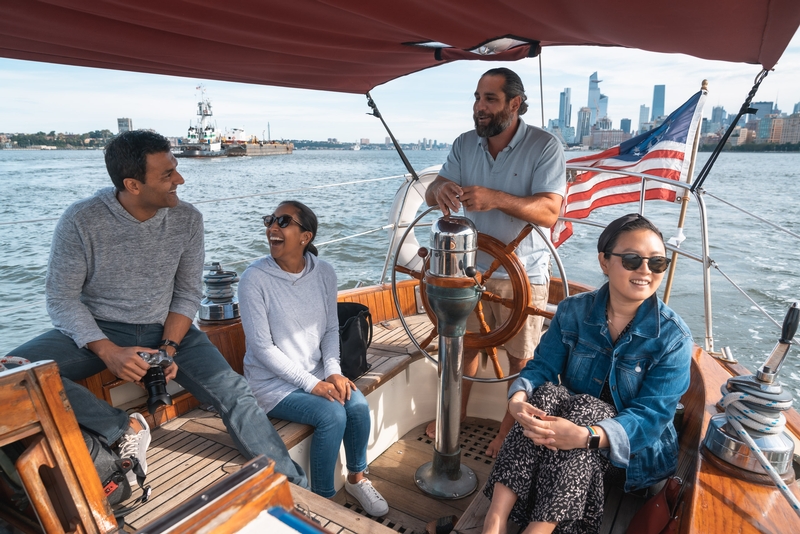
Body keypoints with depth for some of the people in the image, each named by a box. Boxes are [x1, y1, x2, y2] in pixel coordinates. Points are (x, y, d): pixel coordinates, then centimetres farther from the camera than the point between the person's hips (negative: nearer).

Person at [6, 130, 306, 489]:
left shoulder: (187, 219, -7)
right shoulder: (80, 221, -14)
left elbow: (188, 292, -1)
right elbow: (61, 298, -10)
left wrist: (169, 347, -16)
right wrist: (108, 352, -24)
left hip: (165, 329, 1)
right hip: (97, 331, 0)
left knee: (233, 392, -20)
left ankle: (293, 484, -9)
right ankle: (125, 429, -16)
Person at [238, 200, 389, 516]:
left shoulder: (324, 272, -4)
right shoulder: (255, 279, -17)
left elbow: (331, 329, 3)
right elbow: (262, 347, -18)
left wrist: (333, 371, -12)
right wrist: (312, 384, -20)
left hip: (316, 372, 5)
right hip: (273, 383, -4)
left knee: (358, 405, -16)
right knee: (332, 414, -23)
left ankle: (356, 478, 13)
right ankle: (322, 499, 2)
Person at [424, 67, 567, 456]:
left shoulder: (545, 146, -13)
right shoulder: (465, 145, 2)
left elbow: (549, 212, -22)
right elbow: (431, 194, -3)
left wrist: (497, 199, -39)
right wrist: (440, 188, -29)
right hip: (471, 266, 4)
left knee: (520, 358, 8)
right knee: (465, 342, 16)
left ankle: (511, 430, 30)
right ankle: (457, 412, 38)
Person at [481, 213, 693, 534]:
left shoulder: (673, 336, -14)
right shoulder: (573, 311, -6)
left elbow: (653, 414, -21)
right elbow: (541, 367, -10)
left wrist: (586, 436, -40)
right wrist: (518, 399, -35)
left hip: (637, 453, -2)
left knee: (585, 407, -33)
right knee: (547, 394, -31)